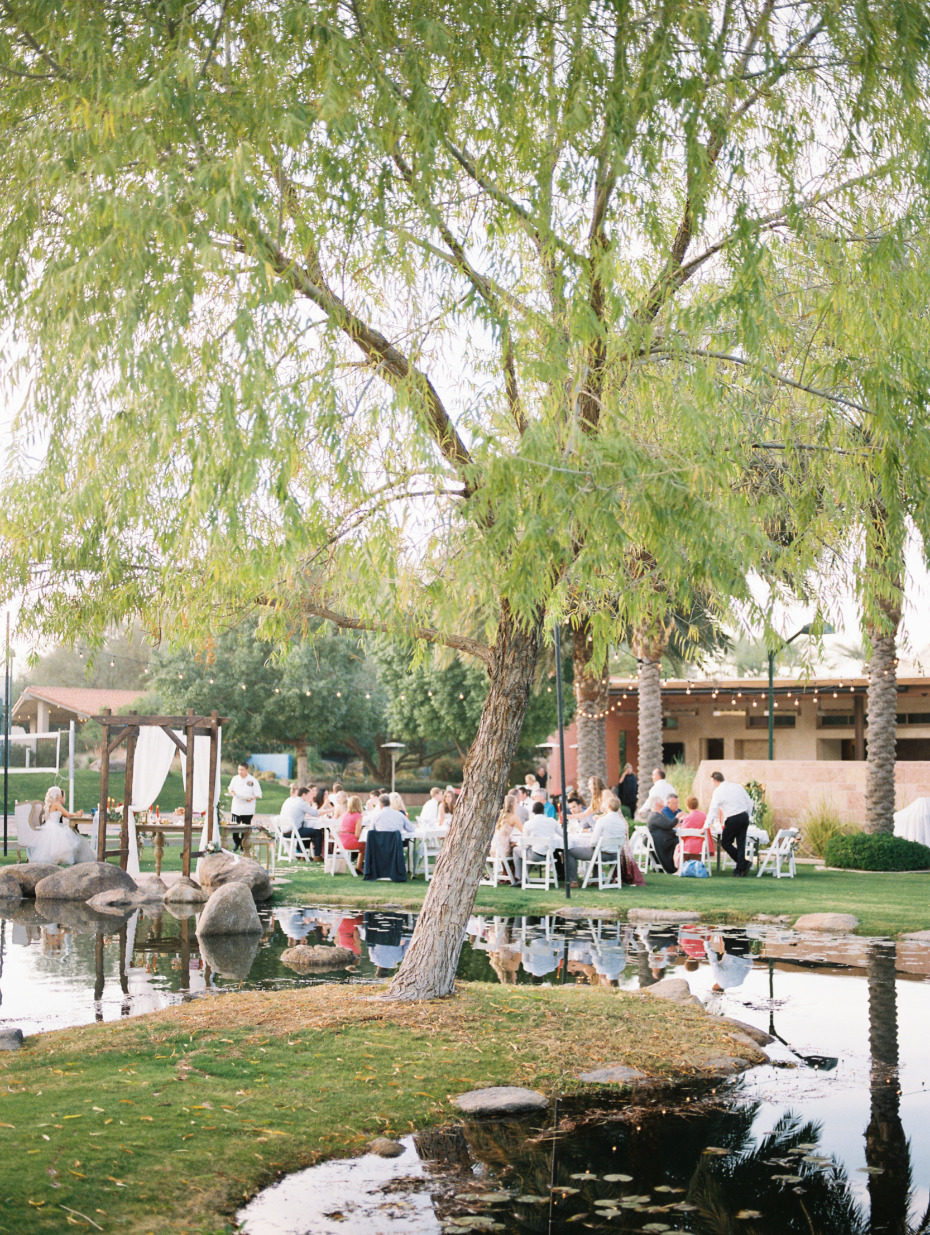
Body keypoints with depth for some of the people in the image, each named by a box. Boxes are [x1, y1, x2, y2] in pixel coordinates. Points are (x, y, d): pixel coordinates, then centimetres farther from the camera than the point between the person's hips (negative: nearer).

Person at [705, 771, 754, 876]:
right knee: (741, 844, 10)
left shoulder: (718, 792, -6)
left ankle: (744, 863, 2)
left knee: (725, 843, 7)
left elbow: (713, 810, -8)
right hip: (744, 816, 6)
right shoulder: (737, 786, 10)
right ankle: (739, 869, 7)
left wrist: (706, 826, -3)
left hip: (733, 819, -6)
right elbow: (749, 802, 13)